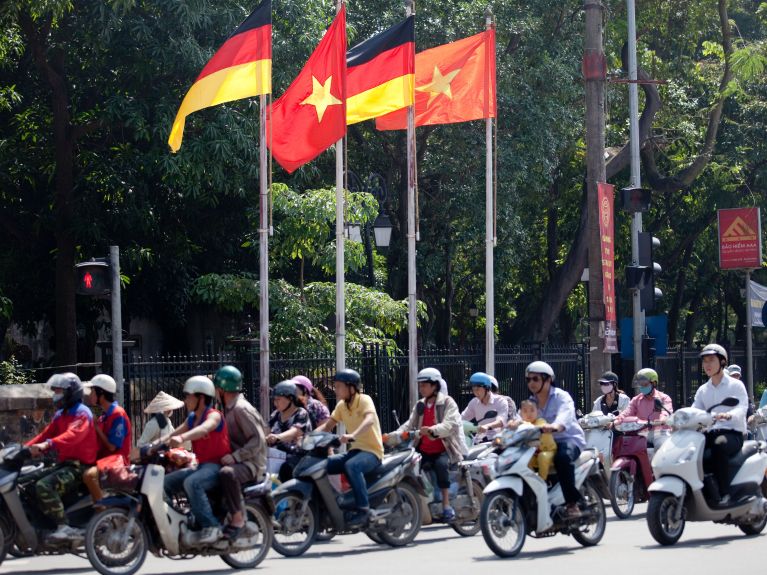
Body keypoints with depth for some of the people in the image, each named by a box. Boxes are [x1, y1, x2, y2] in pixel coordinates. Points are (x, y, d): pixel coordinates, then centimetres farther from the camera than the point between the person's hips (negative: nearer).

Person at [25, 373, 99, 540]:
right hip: (64, 464, 10)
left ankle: (64, 527, -33)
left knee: (44, 486, -31)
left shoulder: (81, 413, -10)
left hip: (79, 466, -10)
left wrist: (47, 445, -42)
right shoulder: (60, 415, 21)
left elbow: (73, 434, -28)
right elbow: (46, 434, 19)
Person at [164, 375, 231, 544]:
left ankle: (211, 527, -36)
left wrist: (182, 438, -51)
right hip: (201, 466, 9)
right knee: (165, 482, 1)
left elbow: (203, 429, -33)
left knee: (191, 483, -36)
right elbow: (173, 435, 10)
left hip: (217, 465, -9)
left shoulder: (214, 415, -10)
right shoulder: (192, 418, 15)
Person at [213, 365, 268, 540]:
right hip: (236, 461, 11)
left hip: (251, 463, -11)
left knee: (227, 474, -40)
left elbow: (258, 440, -22)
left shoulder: (241, 409, -14)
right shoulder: (228, 409, 18)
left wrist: (234, 456, -29)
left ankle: (238, 519, -31)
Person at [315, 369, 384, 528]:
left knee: (351, 466, -38)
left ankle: (363, 508, -34)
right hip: (354, 451, 8)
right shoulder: (341, 405, 12)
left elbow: (369, 419, -30)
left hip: (372, 451, -8)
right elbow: (328, 426, 11)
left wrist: (353, 435, -48)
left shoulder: (364, 400, -11)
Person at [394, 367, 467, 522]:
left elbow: (450, 424, -19)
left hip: (444, 449, -6)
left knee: (441, 464, -36)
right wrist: (395, 435, -10)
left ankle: (446, 505, -34)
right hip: (424, 451, 6)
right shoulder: (420, 405, 18)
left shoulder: (447, 402, -3)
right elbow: (410, 424, 10)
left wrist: (433, 430, -38)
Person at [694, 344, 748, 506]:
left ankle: (724, 494, -35)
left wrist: (728, 415, -38)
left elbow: (742, 407, -14)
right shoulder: (703, 390, 20)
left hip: (733, 433, -5)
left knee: (719, 444, -40)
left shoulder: (735, 385, 3)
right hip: (711, 433, 5)